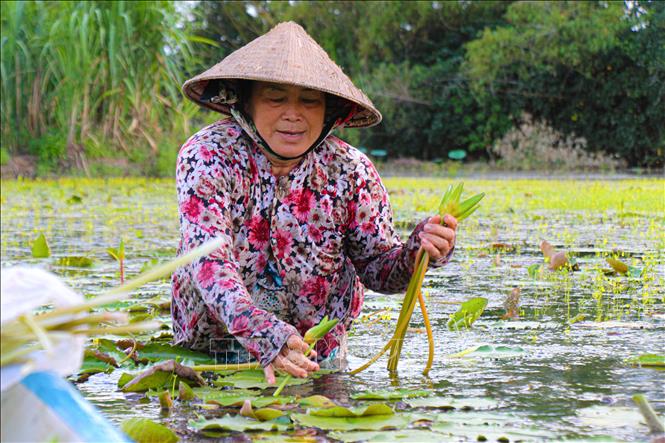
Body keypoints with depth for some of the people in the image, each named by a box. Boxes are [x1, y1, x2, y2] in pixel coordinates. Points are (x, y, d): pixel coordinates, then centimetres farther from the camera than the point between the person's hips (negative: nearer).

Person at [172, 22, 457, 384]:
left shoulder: (350, 171, -7)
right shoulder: (207, 156, -15)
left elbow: (377, 267, 0)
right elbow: (208, 260, -27)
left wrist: (416, 251, -25)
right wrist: (262, 334, -44)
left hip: (317, 361, 1)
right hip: (208, 353, -1)